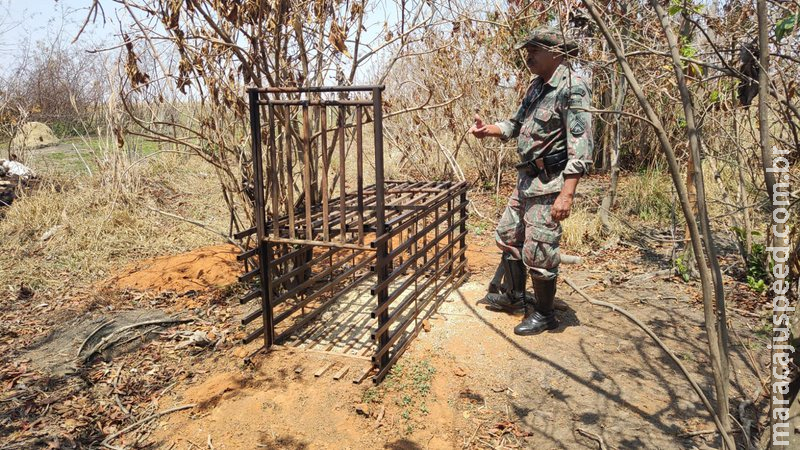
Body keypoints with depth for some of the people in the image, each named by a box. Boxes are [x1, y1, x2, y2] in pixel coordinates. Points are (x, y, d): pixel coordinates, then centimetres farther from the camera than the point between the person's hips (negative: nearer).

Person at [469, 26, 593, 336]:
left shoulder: (572, 87, -17)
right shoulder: (537, 86, 12)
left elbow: (580, 145, -23)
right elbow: (518, 124, 22)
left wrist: (567, 194, -29)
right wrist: (488, 130, 2)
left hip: (550, 183, -10)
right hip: (527, 179, 10)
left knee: (537, 251, -3)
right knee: (508, 235, 20)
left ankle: (544, 314, 17)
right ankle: (514, 296, 38)